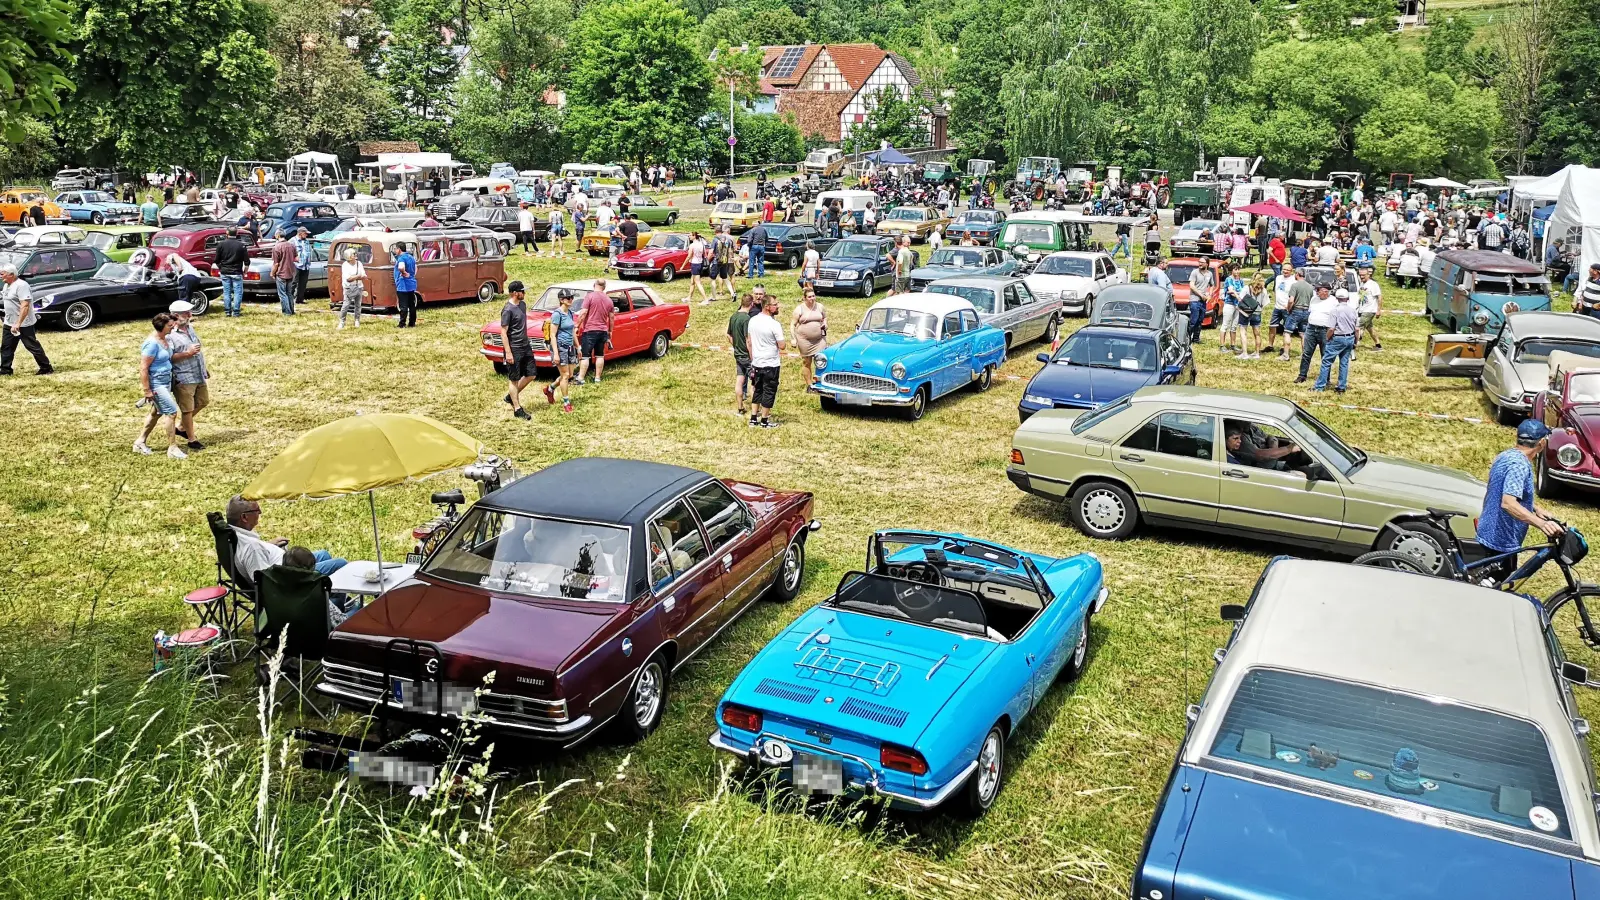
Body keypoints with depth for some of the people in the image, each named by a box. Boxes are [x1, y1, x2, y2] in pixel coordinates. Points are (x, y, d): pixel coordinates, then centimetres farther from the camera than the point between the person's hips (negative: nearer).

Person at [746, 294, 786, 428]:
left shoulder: (753, 320, 2)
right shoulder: (774, 324, -19)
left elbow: (749, 341, 10)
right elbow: (782, 346, -18)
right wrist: (785, 342, 5)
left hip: (756, 363, 6)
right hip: (770, 364, -6)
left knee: (758, 390, 17)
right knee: (769, 392, 5)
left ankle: (753, 419, 18)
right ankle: (764, 421, 10)